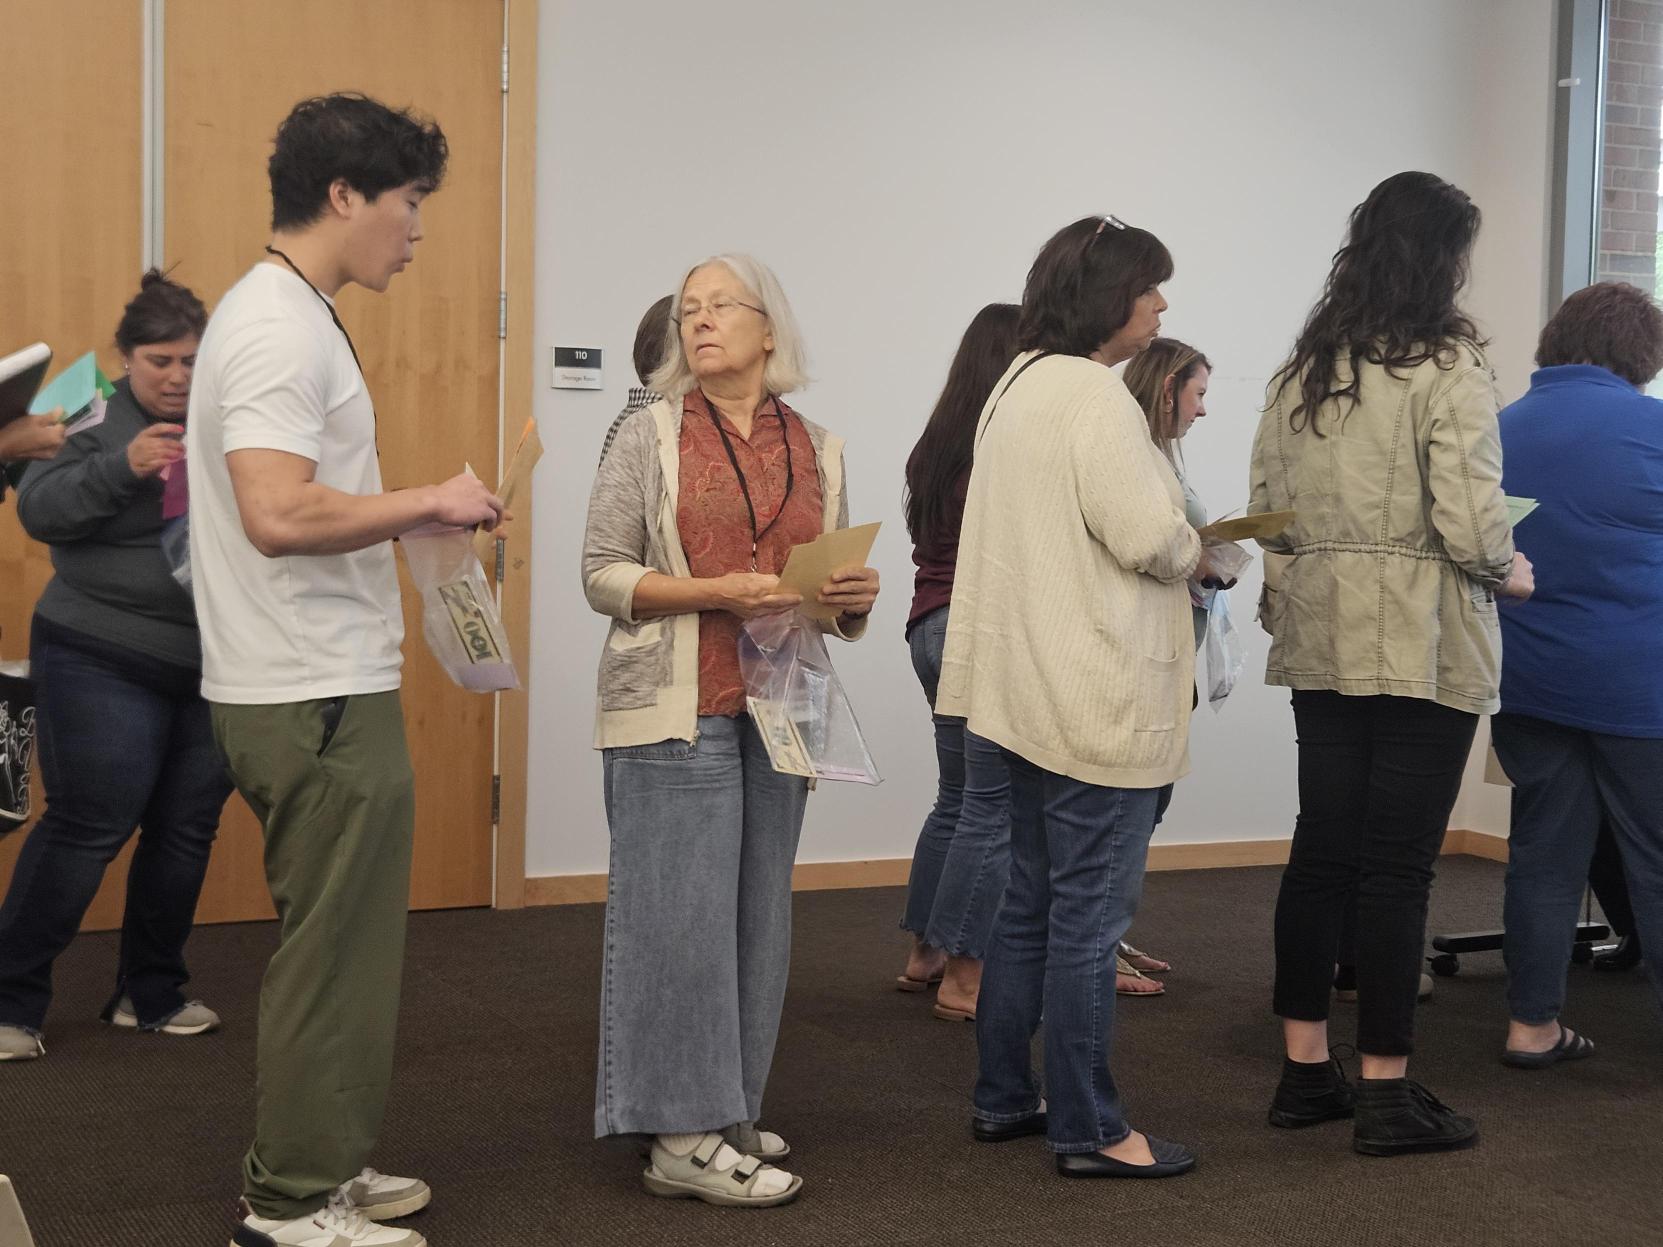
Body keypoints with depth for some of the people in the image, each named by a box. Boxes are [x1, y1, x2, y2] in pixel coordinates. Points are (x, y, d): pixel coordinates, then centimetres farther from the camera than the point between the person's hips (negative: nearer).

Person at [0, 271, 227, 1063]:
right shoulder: (94, 423, -4)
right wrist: (123, 467, -28)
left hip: (214, 668, 4)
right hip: (103, 663, -4)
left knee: (187, 832, 9)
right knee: (87, 828, -3)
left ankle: (151, 995, 25)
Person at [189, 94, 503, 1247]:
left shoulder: (293, 317, 16)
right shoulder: (280, 329, -17)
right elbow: (279, 514, -27)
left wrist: (417, 518, 12)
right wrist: (430, 502, -17)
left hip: (325, 687, 10)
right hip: (317, 699, -10)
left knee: (340, 941, 18)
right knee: (334, 948, -1)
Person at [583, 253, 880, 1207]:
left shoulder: (819, 449, 11)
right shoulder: (651, 436, 1)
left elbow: (839, 602, 17)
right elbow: (602, 572, -4)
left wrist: (857, 599, -6)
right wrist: (714, 592, -17)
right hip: (678, 710, -4)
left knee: (759, 911, 7)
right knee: (683, 911, -5)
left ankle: (728, 1109, 19)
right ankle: (684, 1138, 0)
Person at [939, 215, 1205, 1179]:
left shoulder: (1018, 386, 15)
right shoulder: (1094, 393, -16)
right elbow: (1150, 539, -19)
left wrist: (1175, 547, 13)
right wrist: (1197, 550, 2)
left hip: (1033, 691, 10)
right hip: (1099, 700, -10)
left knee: (1032, 903, 17)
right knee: (1090, 915, -2)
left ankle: (1005, 1099, 27)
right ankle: (1088, 1130, 7)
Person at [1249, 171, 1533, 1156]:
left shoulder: (1303, 369, 8)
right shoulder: (1449, 366, -11)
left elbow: (1269, 514, 8)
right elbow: (1470, 522, -16)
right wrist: (1509, 573, 3)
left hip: (1321, 638, 6)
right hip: (1424, 646, -6)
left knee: (1322, 850, 12)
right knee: (1398, 867, 0)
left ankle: (1306, 1071, 20)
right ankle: (1387, 1094, 8)